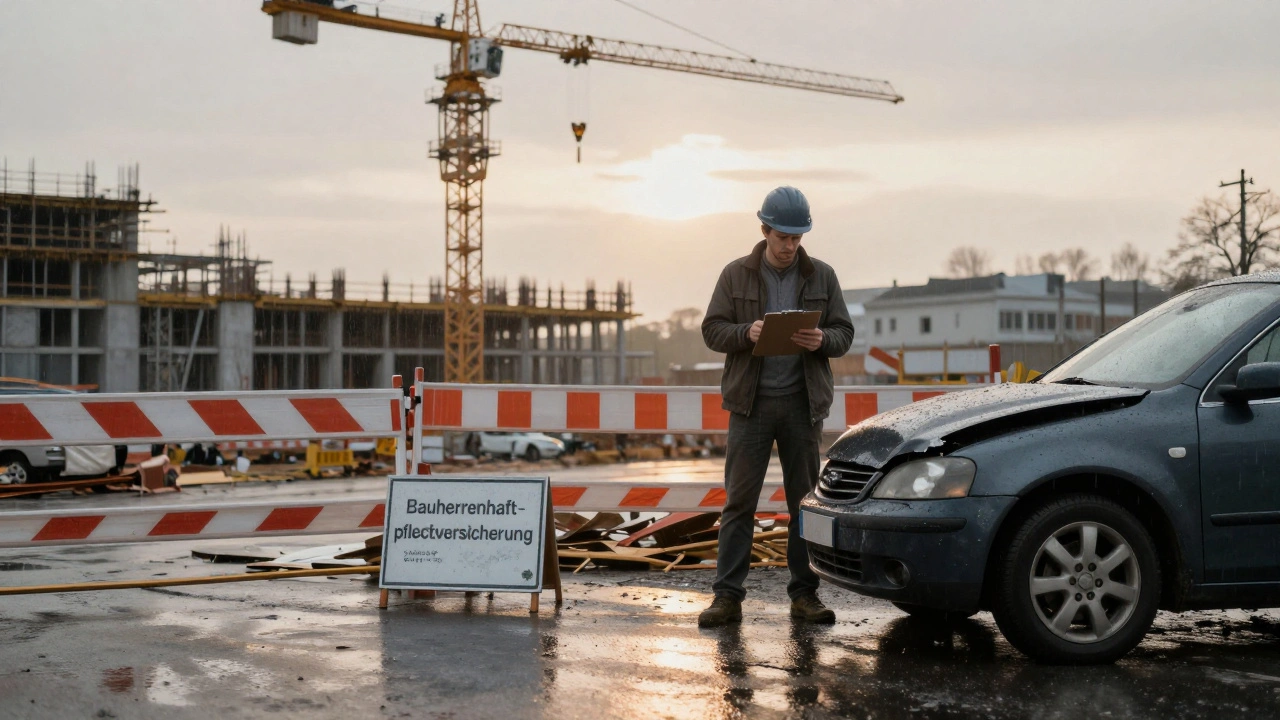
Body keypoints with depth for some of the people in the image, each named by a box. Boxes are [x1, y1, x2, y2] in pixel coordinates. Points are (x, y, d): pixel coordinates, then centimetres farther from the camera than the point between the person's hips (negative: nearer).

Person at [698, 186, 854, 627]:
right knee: (739, 500, -2)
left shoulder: (822, 276, 8)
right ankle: (727, 595, 1)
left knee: (805, 499, 5)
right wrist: (745, 333, -18)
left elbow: (845, 334, 8)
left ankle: (804, 594, 13)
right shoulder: (736, 275, 5)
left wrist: (822, 341, -14)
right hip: (751, 401, -1)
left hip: (803, 401, 2)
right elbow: (712, 330, 2)